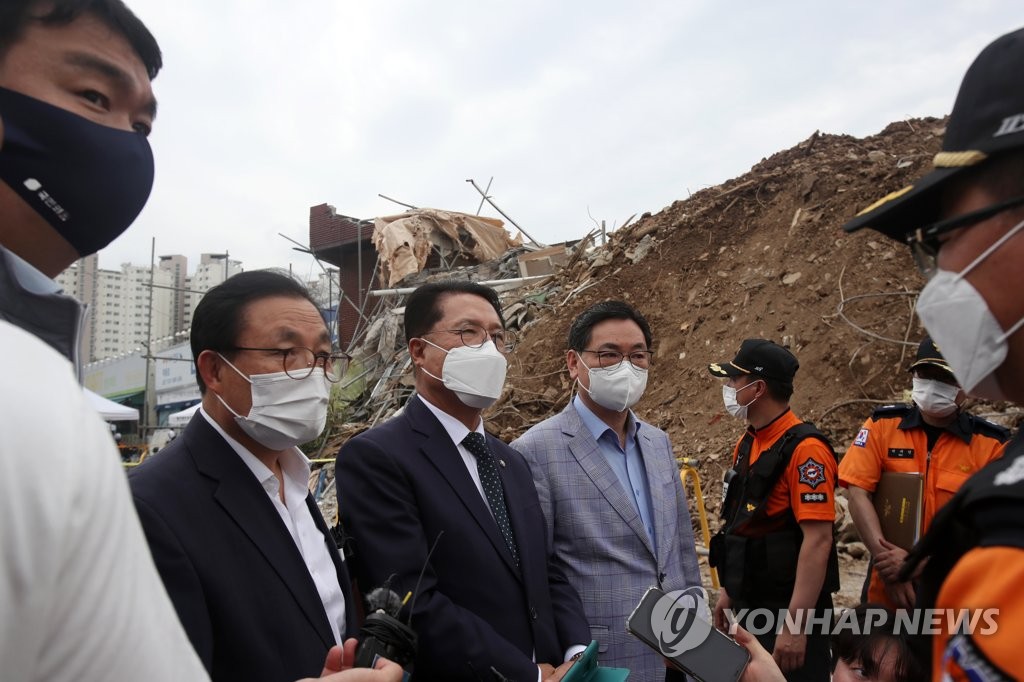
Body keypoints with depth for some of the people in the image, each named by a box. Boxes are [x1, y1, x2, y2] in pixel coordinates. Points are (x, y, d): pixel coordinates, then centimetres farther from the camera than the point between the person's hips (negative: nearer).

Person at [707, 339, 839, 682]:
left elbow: (817, 540, -24)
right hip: (750, 605, 8)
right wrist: (729, 590, 16)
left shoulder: (804, 449, -20)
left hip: (791, 608, -8)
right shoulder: (746, 444, 7)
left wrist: (796, 624, -25)